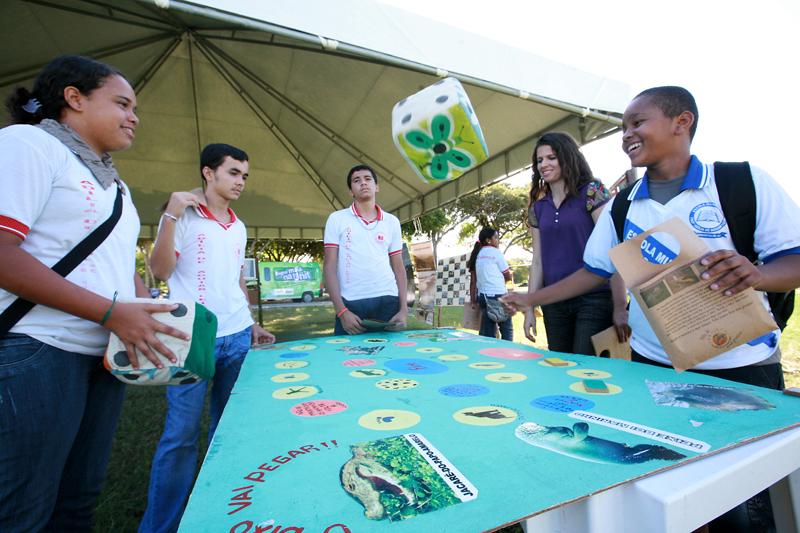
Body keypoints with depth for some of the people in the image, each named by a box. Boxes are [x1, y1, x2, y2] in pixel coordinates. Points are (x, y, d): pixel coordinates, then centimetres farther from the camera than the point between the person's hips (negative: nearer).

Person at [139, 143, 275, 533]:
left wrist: (252, 324, 16)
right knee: (181, 433, 0)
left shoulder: (239, 228, 14)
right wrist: (171, 215, -16)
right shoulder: (183, 215, -2)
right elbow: (160, 272, -9)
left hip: (237, 337, 6)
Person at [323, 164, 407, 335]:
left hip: (388, 301, 2)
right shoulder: (337, 218, 4)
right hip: (351, 304, -2)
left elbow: (398, 268, 11)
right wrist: (341, 311, -11)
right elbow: (329, 267, -1)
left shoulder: (392, 222, 11)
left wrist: (403, 309, 0)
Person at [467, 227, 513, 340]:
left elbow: (473, 281, 9)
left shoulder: (477, 254, 11)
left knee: (487, 333, 9)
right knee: (507, 330, 4)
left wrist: (473, 300, 12)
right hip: (498, 295, -6)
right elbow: (508, 276, 0)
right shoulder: (496, 252, -4)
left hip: (483, 296, 6)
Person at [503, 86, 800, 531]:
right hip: (653, 368, 3)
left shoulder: (744, 182, -5)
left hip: (742, 370, -2)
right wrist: (531, 299, 5)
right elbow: (596, 271, 9)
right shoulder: (622, 207, 5)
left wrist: (753, 274, -28)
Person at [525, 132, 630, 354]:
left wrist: (620, 307, -12)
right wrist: (529, 308, 6)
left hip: (594, 300, -4)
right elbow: (538, 261, 9)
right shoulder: (537, 207, 9)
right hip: (554, 304, 5)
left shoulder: (592, 193, -4)